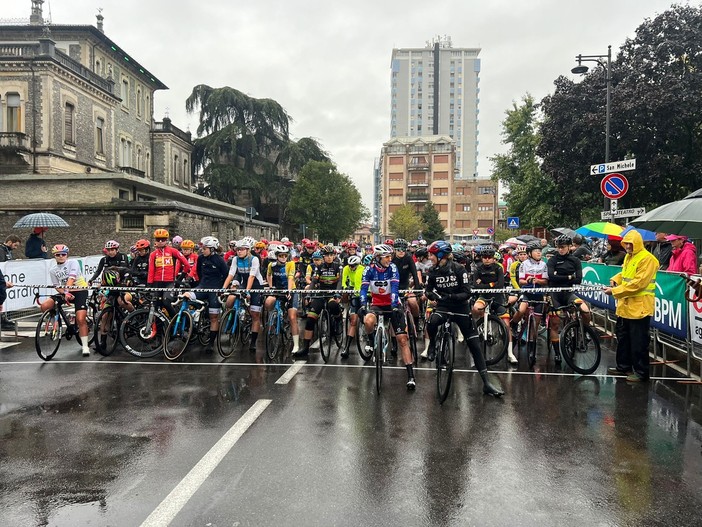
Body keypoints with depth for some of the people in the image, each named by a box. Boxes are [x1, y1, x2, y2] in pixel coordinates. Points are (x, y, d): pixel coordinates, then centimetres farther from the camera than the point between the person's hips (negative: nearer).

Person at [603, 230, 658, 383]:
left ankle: (641, 372, 10)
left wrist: (615, 291, -22)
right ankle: (623, 366, 30)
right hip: (625, 305, 9)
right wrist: (614, 280, 3)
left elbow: (638, 283, -23)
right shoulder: (628, 256, 13)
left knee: (638, 342, -1)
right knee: (622, 338, 17)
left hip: (639, 307, -9)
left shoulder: (647, 259, -16)